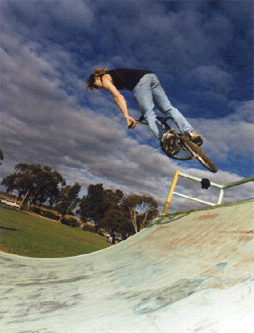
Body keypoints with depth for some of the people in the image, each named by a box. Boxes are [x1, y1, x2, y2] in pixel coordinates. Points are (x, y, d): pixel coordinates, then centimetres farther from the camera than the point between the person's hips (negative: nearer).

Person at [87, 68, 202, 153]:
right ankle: (190, 132, -21)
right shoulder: (115, 73, 39)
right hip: (151, 76, 7)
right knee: (168, 108, -6)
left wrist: (127, 116, -8)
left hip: (140, 82, -7)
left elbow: (118, 96, -1)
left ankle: (163, 136, -36)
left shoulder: (105, 78, 14)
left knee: (149, 114, -12)